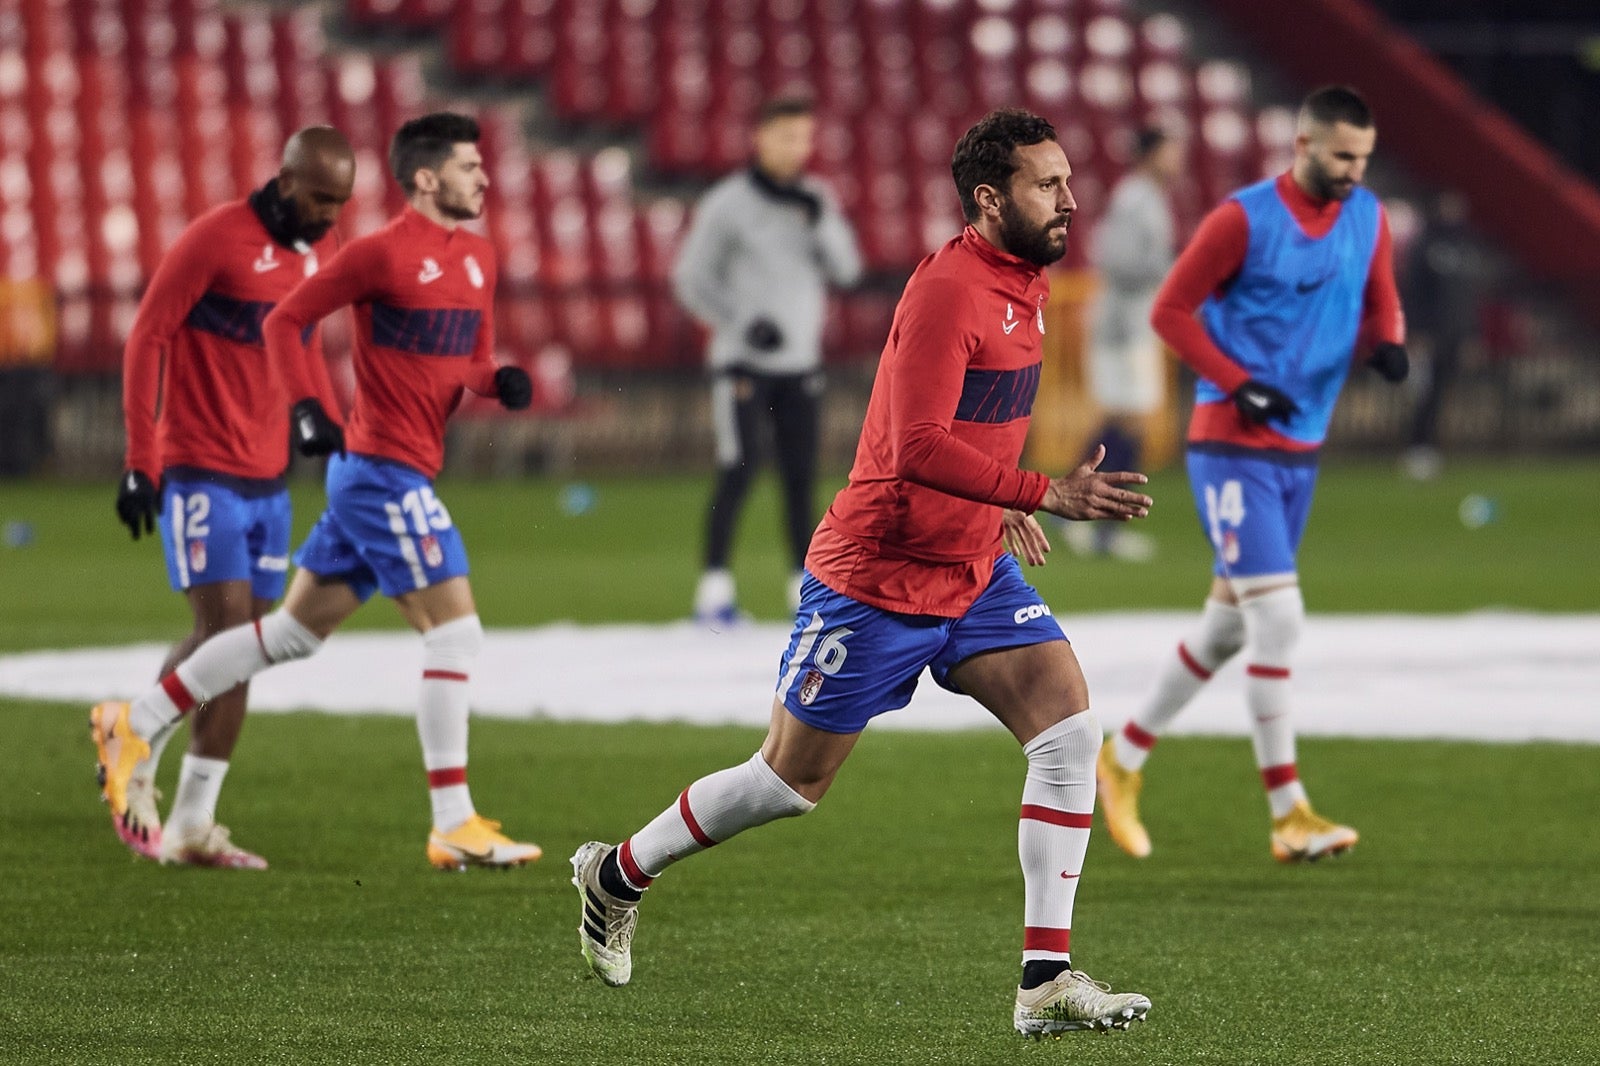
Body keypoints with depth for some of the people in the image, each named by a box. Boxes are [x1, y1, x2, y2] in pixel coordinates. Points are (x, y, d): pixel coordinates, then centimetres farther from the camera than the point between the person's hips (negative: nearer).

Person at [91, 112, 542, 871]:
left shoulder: (477, 258, 13)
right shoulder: (383, 253, -12)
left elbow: (475, 360, 20)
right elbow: (285, 321, -7)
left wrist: (499, 382, -1)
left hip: (371, 474, 9)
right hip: (383, 470, -9)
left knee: (294, 630, 14)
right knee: (455, 630, -9)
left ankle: (135, 725, 22)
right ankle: (453, 826, -6)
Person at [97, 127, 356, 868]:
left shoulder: (320, 248, 9)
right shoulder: (216, 238, -14)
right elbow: (147, 338, -11)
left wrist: (320, 412, 10)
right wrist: (141, 463, -14)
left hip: (268, 476, 7)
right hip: (201, 469, -7)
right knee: (226, 631, -13)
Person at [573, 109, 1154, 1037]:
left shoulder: (1027, 283, 7)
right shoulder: (947, 291, -22)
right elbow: (915, 448, -31)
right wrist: (1045, 494, -35)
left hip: (973, 569, 8)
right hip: (876, 577, -8)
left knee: (1070, 728, -11)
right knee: (792, 782, 6)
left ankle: (1046, 979, -11)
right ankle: (620, 874, 31)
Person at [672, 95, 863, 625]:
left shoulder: (815, 199, 7)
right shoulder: (728, 203, -8)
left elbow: (845, 269, 2)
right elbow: (692, 279, -5)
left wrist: (820, 219, -13)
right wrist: (742, 324, -15)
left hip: (799, 363, 5)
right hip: (742, 362, -5)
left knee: (801, 474, 3)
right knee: (739, 470, -12)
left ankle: (807, 586, 8)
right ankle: (714, 586, -8)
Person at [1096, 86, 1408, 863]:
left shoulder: (1367, 218, 5)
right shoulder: (1245, 219, -13)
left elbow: (1381, 304, 15)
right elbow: (1170, 310, -8)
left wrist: (1384, 343, -9)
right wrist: (1240, 385, -17)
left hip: (1302, 449, 7)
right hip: (1232, 447, -7)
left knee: (1230, 623, 14)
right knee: (1278, 617, -14)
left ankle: (1125, 756, 30)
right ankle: (1288, 815, -11)